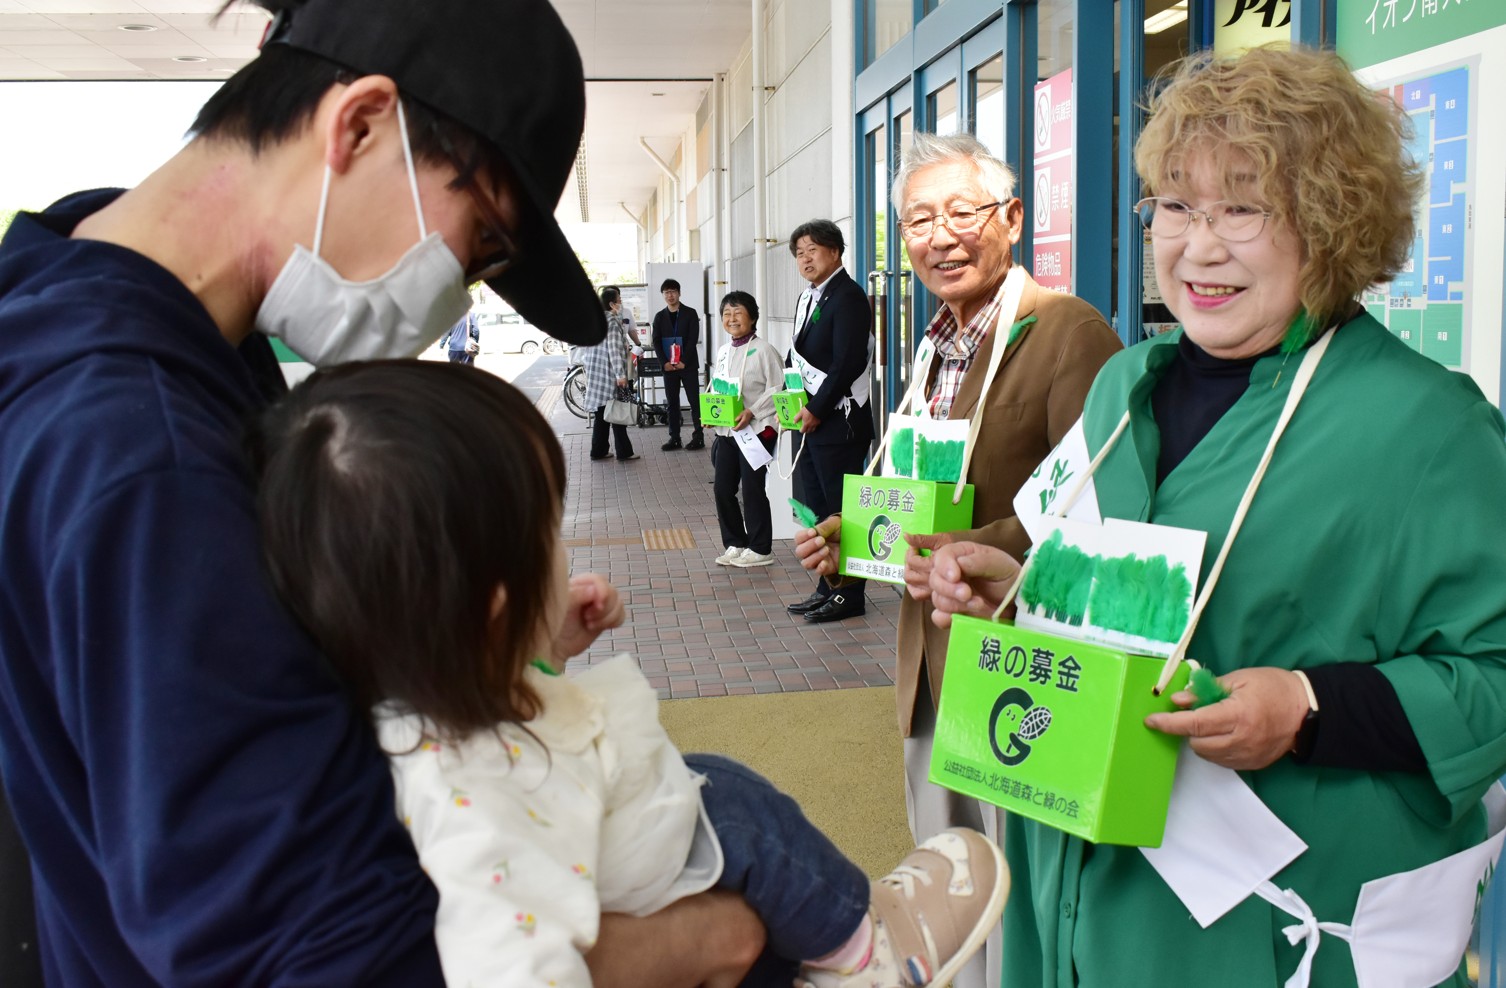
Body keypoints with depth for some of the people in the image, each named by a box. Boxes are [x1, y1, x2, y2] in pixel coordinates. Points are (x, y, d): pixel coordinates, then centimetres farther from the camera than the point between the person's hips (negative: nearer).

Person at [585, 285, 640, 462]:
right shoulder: (613, 321, -14)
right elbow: (614, 350, -20)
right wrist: (620, 375, -20)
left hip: (595, 372, 8)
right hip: (609, 373, -8)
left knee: (601, 412, 12)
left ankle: (598, 451, 15)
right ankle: (624, 452, 4)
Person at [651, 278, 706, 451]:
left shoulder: (690, 314, 0)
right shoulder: (659, 316, 9)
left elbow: (693, 339, -7)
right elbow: (656, 341, 4)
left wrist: (684, 362, -14)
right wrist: (665, 362, -9)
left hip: (688, 364, -3)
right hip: (668, 366, 3)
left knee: (694, 401, -2)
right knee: (672, 403, 5)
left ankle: (698, 437, 1)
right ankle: (674, 438, 9)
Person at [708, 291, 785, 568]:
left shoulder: (763, 350, -9)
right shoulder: (722, 351, 12)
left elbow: (776, 389, -13)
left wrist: (752, 412, -20)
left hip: (756, 429, -7)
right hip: (726, 430, 7)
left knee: (753, 488, -1)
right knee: (722, 488, 8)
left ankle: (760, 549, 12)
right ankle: (735, 544, 22)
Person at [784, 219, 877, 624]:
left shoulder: (847, 296, -11)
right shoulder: (807, 298, 17)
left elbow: (848, 363, -19)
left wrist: (816, 410, -17)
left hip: (838, 422, -9)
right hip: (810, 422, 9)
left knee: (841, 510, -3)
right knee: (816, 509, 14)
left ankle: (849, 594, 6)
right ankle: (827, 587, 24)